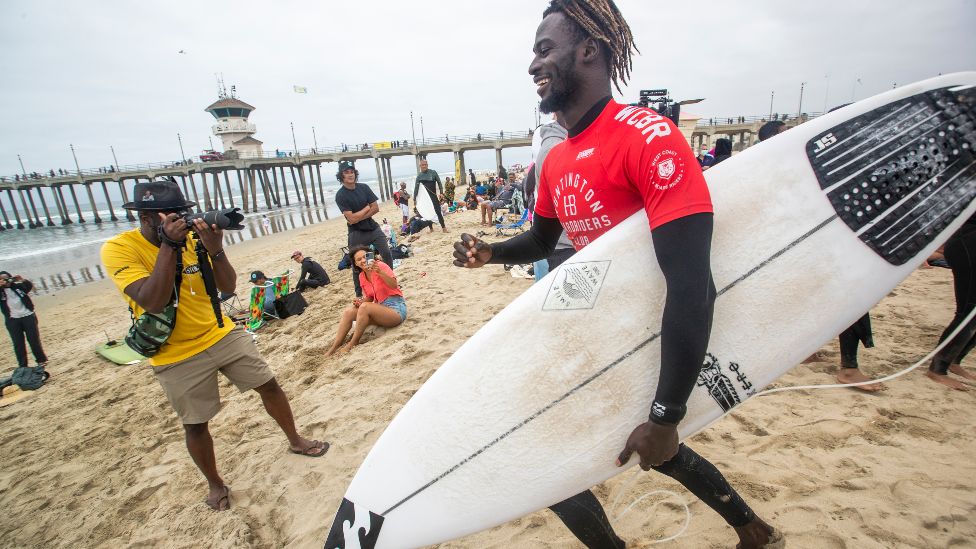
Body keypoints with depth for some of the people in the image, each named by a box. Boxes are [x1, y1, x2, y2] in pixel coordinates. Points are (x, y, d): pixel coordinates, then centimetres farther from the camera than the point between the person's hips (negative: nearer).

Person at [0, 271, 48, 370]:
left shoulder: (19, 286, 5)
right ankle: (22, 365, 11)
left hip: (28, 316, -1)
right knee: (18, 344, 4)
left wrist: (22, 280, -23)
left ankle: (41, 360, 15)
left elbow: (30, 286, -7)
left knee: (34, 340, 5)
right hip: (12, 320, 1)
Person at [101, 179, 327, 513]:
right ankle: (215, 484, 33)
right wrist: (168, 245, -31)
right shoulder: (118, 249, -16)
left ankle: (296, 441, 30)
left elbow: (228, 288, -7)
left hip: (222, 334, 4)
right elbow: (152, 302, -29)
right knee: (195, 424, 9)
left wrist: (215, 249, -24)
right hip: (177, 355, -3)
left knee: (269, 385, 7)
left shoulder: (192, 237, -6)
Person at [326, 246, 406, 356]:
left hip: (396, 308, -7)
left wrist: (379, 272, -39)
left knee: (365, 307, -29)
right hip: (381, 308, 7)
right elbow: (369, 298, 16)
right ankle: (333, 349, -9)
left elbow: (394, 285, -25)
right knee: (349, 311, -9)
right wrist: (360, 301, -6)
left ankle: (353, 343, -13)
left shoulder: (381, 265, -11)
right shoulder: (362, 276, 9)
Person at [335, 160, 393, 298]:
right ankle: (359, 294, 15)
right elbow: (351, 219, -19)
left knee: (387, 254, 2)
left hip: (373, 228, 4)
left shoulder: (364, 188, 1)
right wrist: (367, 208, -9)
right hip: (357, 234, -4)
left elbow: (376, 208, -5)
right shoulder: (340, 195, -12)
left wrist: (359, 217, -15)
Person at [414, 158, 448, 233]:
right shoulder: (419, 175, 2)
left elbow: (439, 182, 0)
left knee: (438, 211, -7)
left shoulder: (433, 172, -4)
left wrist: (441, 192, -8)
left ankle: (443, 227, -3)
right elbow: (416, 187, 3)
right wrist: (414, 198, -1)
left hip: (433, 196, -3)